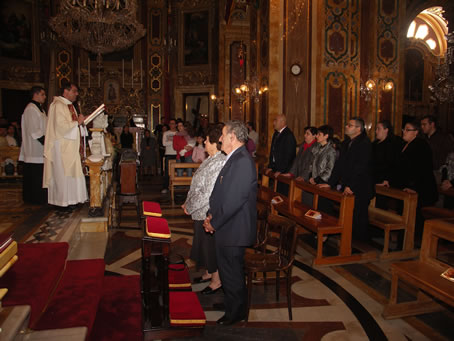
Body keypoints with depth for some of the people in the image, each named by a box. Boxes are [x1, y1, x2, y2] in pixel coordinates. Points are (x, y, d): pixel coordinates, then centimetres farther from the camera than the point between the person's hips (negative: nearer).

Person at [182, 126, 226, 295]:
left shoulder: (219, 162, -25)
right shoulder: (211, 159, 6)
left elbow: (208, 193, -26)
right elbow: (198, 185, 13)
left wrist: (190, 207, -15)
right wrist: (188, 203, 7)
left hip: (208, 213, -9)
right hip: (201, 211, 9)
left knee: (210, 244, 5)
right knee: (204, 243, 21)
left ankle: (217, 280, 22)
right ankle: (209, 272, 40)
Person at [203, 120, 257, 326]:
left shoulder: (242, 161, -23)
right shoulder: (234, 158, 10)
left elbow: (234, 200, -26)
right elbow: (220, 191, 14)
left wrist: (214, 223, -16)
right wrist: (211, 215, 4)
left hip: (233, 229, -10)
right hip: (226, 227, 10)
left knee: (232, 272, 7)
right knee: (227, 269, 23)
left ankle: (236, 312, 27)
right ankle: (230, 303, 43)